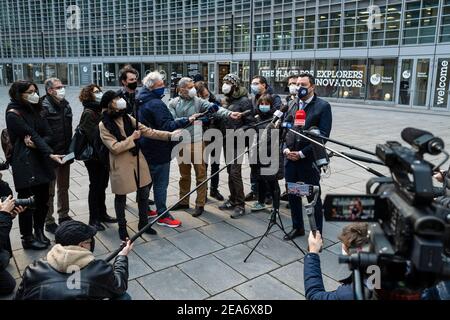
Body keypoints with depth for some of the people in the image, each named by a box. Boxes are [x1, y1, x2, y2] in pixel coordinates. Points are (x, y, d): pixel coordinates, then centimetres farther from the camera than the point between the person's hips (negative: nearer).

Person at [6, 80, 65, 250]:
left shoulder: (34, 110, 13)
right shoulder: (13, 114, -9)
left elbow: (48, 134, 6)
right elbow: (32, 135, -19)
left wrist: (36, 143, -15)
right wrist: (50, 154, -27)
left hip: (41, 161, 7)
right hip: (25, 164, -7)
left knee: (43, 199, 11)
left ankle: (39, 232, 27)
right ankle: (27, 239, 15)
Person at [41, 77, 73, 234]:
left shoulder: (65, 105, 7)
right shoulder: (44, 108, -15)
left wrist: (70, 149, 11)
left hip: (65, 154, 7)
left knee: (64, 187, 18)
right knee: (49, 191, 5)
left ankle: (64, 215, 34)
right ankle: (49, 222, 18)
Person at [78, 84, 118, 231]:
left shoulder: (101, 110, 11)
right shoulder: (88, 113, -13)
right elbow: (95, 134, -22)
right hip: (94, 157, -7)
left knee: (102, 185, 16)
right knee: (95, 186, 3)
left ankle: (102, 214, 30)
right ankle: (93, 219, 15)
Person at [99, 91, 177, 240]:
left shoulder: (128, 118, 5)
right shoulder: (104, 125, -11)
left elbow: (148, 131, 1)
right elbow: (115, 147, -18)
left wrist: (169, 135, -9)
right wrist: (132, 138, -13)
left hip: (138, 160, 5)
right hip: (121, 165, -5)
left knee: (144, 193, 12)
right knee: (121, 197, 10)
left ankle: (143, 223, 32)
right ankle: (122, 227, 29)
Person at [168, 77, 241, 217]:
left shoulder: (198, 101, -2)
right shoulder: (173, 103, 2)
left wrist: (229, 113, -32)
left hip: (197, 143, -2)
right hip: (181, 144, 2)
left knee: (200, 174, 3)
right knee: (184, 175, 16)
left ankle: (200, 204, 14)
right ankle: (184, 201, 31)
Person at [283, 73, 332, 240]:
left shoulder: (323, 106, -6)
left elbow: (322, 135, -12)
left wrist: (302, 153, -15)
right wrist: (286, 149, -3)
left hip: (310, 160, -5)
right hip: (291, 159, 5)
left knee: (313, 198, 6)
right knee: (292, 195, 15)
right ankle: (297, 227, 33)